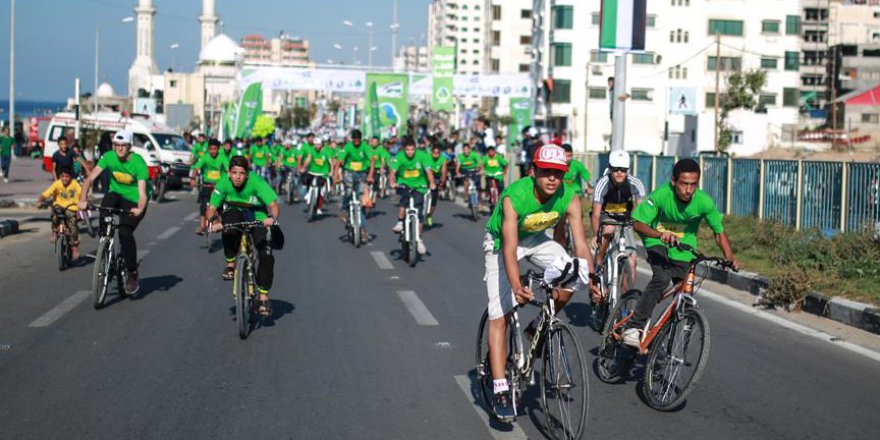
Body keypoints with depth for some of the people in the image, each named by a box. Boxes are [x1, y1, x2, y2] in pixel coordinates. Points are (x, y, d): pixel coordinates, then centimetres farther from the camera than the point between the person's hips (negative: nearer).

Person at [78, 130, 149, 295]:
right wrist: (83, 199, -32)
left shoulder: (138, 163, -22)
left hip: (133, 201, -3)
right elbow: (90, 177, -17)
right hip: (116, 194, 3)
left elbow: (142, 192, -30)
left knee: (125, 232, -23)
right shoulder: (109, 157, -13)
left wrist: (140, 208, -49)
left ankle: (133, 274, -7)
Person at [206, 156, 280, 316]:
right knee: (230, 217, -36)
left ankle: (263, 296, 0)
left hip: (258, 219, -1)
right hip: (235, 214, 1)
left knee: (266, 255, -18)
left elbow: (274, 204, -33)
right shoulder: (224, 182, -20)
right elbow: (212, 207, -21)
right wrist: (213, 221, -42)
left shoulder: (256, 182, -27)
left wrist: (272, 217, -53)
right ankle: (230, 263, -18)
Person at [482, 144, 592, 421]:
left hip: (536, 239, 4)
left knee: (575, 274, -23)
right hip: (501, 242, -4)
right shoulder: (514, 197, -35)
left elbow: (580, 242, -22)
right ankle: (500, 392, -8)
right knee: (499, 317, -11)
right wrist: (516, 287, -53)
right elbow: (510, 248, -40)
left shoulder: (569, 198, -23)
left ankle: (538, 328, 1)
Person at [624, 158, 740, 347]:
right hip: (657, 242, -3)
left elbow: (719, 231, -9)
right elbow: (638, 224, -26)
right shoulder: (660, 195, -28)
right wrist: (660, 234, -45)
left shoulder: (704, 202, -22)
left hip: (683, 249, 3)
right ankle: (634, 327, -28)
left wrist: (730, 258, -23)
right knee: (662, 278, -30)